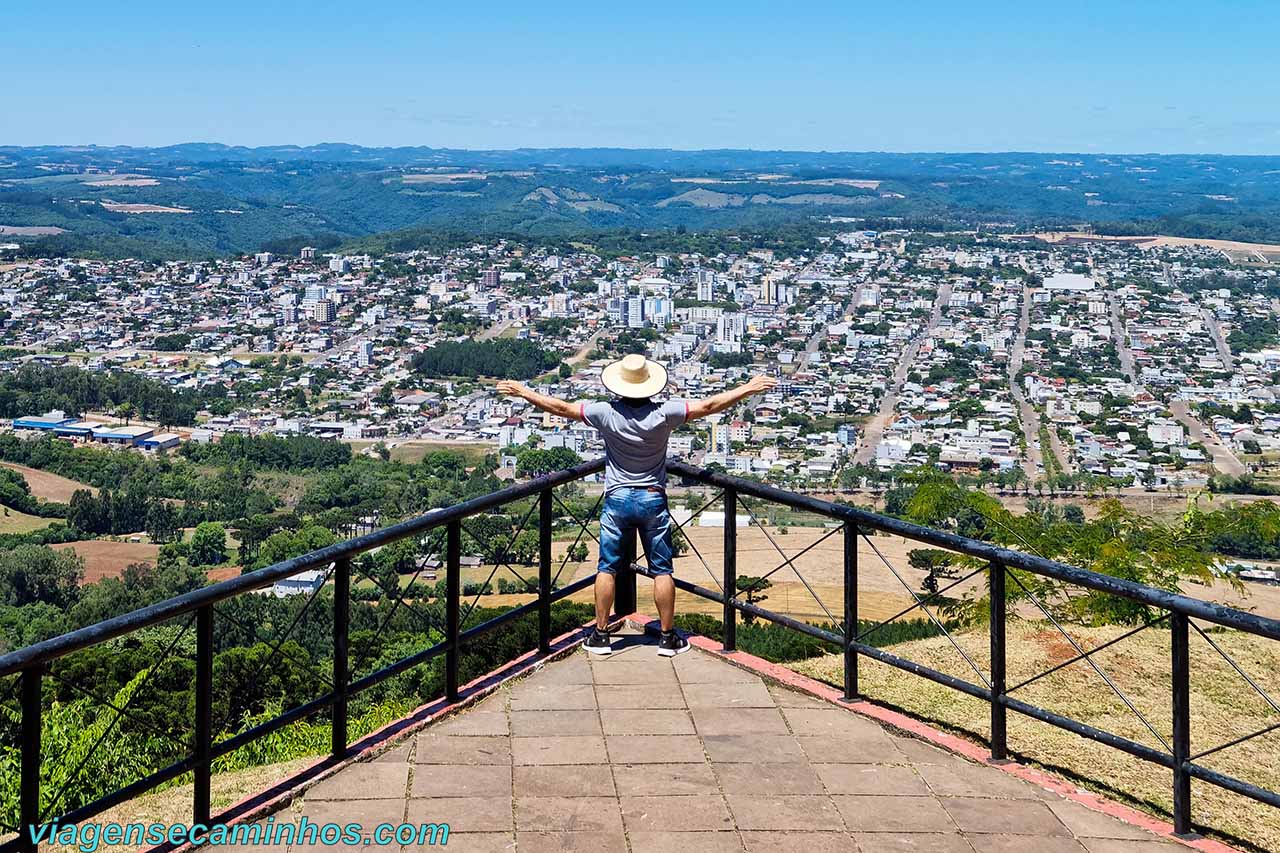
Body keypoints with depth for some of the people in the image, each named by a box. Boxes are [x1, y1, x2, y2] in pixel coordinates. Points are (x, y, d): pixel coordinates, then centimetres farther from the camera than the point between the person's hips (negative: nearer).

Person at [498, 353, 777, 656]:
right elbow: (709, 406, -8)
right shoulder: (663, 413, -12)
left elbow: (562, 407, -4)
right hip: (653, 500, 0)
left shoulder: (607, 413, -11)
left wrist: (522, 392, 9)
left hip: (617, 499, 0)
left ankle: (601, 635, 15)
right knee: (662, 570, 8)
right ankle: (668, 637, 12)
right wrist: (749, 388, 2)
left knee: (607, 568, 10)